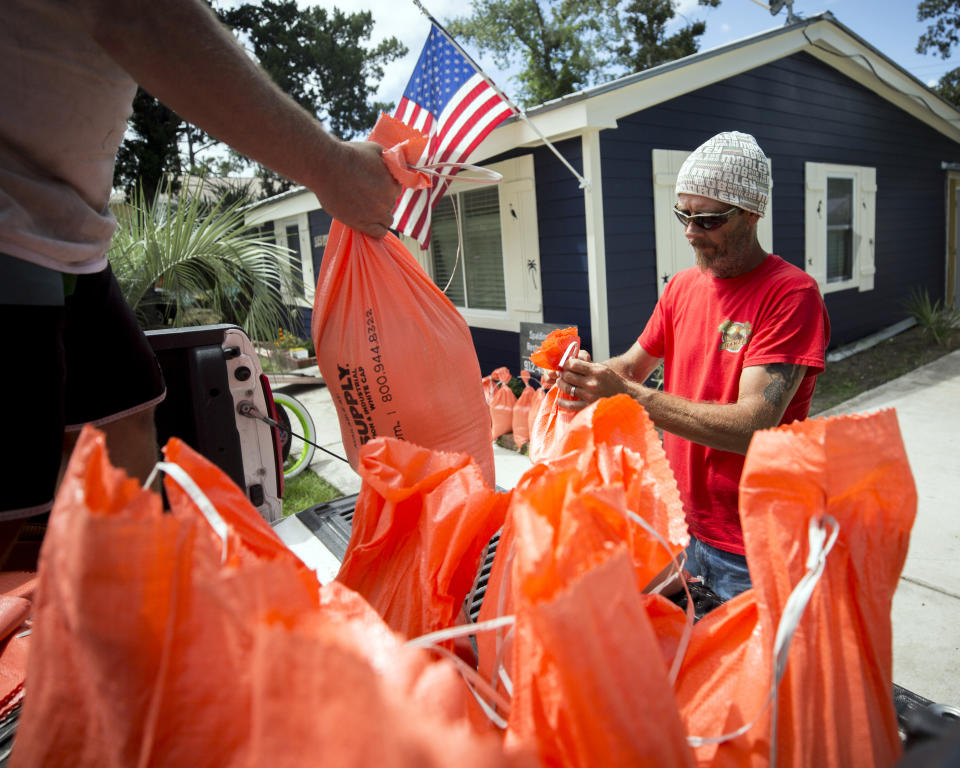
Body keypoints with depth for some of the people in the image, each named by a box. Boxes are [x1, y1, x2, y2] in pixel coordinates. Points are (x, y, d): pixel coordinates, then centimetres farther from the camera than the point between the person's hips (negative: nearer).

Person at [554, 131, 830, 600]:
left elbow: (753, 426, -26)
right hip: (680, 524, 6)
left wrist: (627, 395, -32)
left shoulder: (791, 294, -18)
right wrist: (589, 374, -16)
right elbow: (633, 365, 8)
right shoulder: (682, 287, 4)